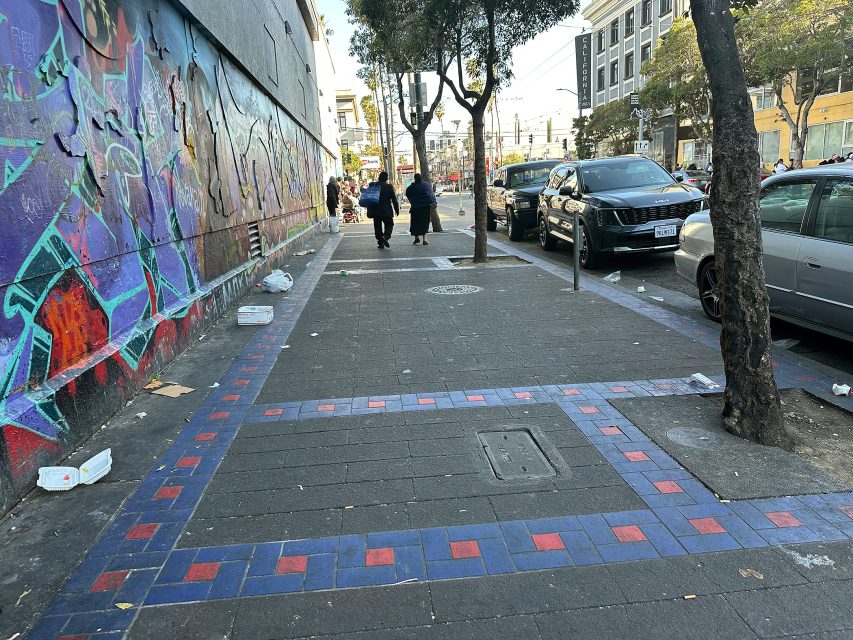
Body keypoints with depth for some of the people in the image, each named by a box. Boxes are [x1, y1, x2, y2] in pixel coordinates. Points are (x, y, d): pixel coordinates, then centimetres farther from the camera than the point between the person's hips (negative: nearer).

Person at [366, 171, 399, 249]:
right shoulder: (389, 187, -6)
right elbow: (394, 199, -4)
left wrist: (369, 211, 13)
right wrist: (397, 210, 5)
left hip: (375, 211, 3)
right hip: (386, 211, -3)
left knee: (378, 227, 10)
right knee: (389, 225, 8)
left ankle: (380, 243, 8)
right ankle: (386, 236, -18)